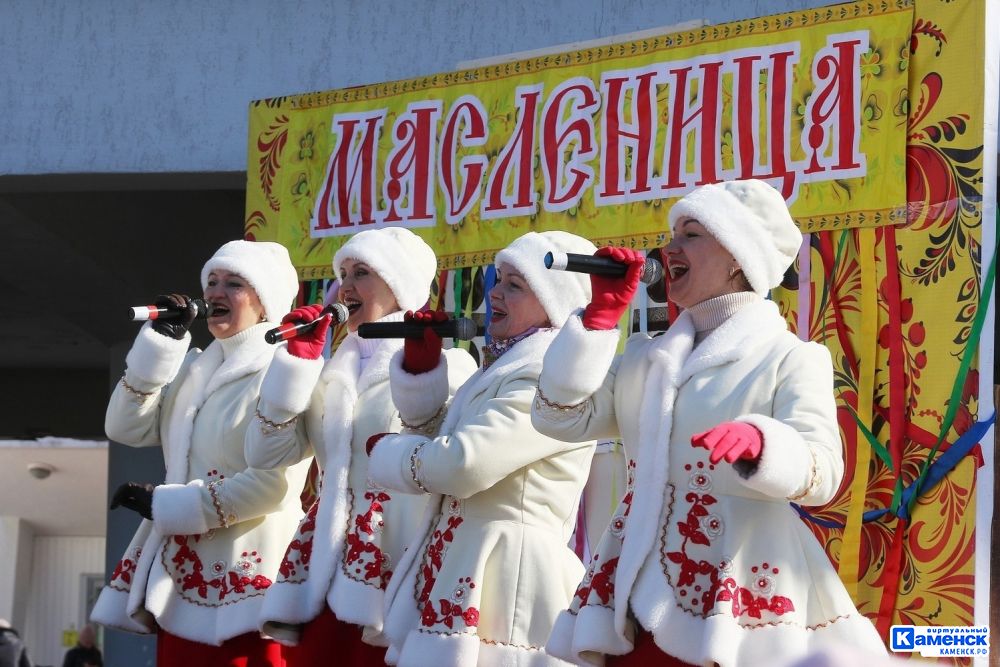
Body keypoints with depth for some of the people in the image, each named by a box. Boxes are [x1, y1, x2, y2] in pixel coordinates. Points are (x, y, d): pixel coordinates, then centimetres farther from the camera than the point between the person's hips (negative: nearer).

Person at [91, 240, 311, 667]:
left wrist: (166, 504, -13)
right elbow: (127, 429, 10)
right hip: (182, 572, 7)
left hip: (245, 576, -7)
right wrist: (159, 343, 1)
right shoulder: (193, 369, 17)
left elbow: (277, 482, -17)